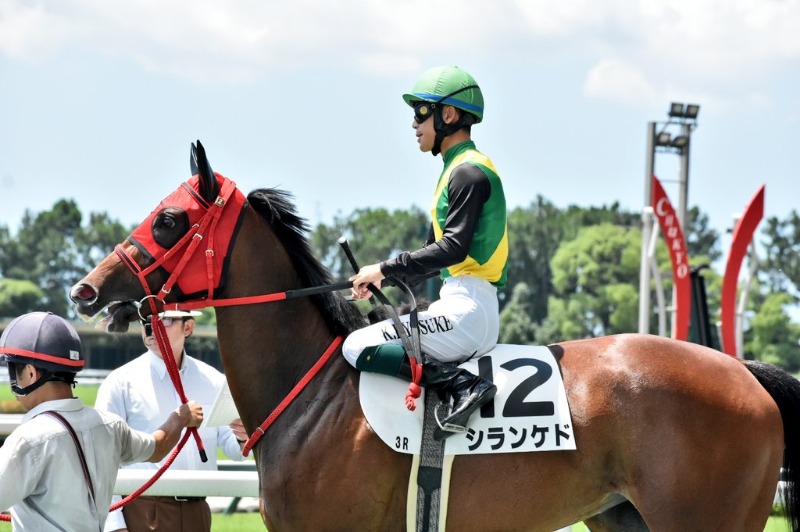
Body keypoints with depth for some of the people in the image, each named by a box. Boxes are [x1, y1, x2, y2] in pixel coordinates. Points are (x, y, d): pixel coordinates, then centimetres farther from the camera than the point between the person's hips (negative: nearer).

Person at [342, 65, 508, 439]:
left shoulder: (468, 172, -9)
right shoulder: (457, 170, 22)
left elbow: (452, 248, -20)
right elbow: (436, 257, 24)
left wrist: (386, 268, -14)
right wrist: (383, 280, 13)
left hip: (466, 309, -11)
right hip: (463, 307, 11)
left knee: (357, 347, -14)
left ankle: (465, 387, -23)